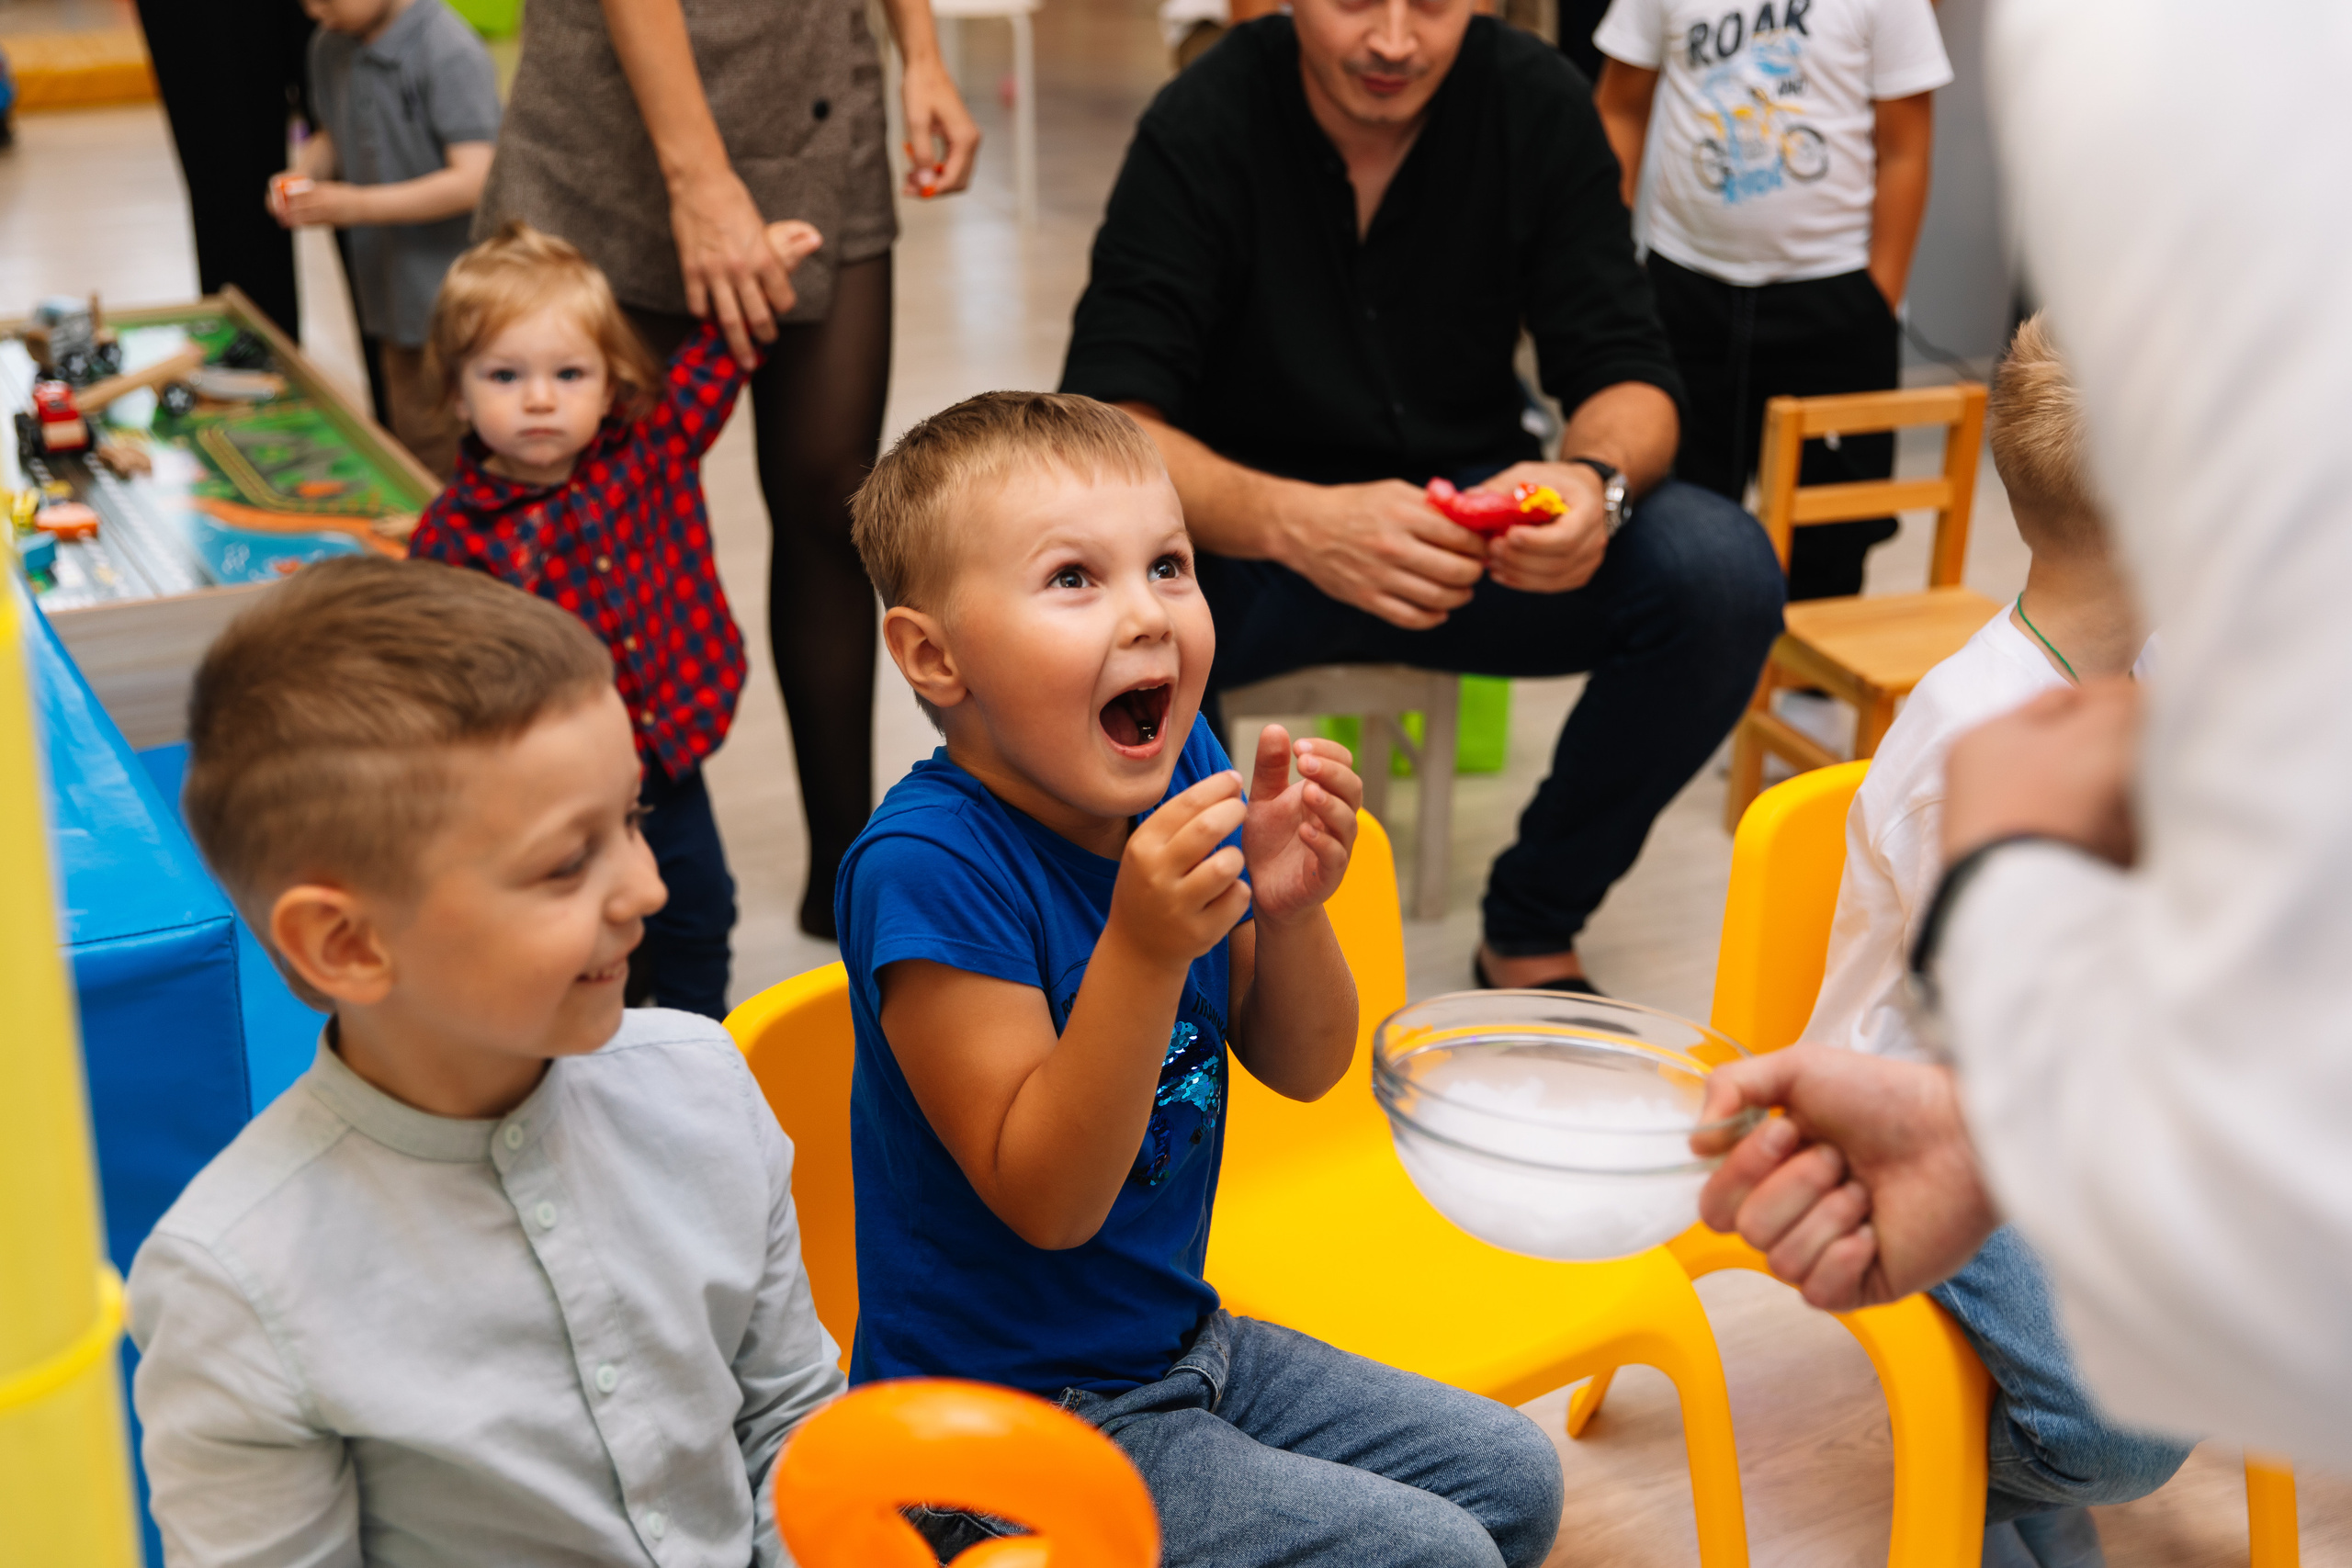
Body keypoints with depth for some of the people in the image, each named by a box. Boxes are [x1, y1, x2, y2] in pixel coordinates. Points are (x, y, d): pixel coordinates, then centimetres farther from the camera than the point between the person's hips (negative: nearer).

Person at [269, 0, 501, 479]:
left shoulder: (450, 53, -18)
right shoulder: (330, 48, 7)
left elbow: (474, 180, -25)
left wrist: (357, 205, -25)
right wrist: (299, 175, 0)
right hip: (395, 296, 8)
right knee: (416, 448, 16)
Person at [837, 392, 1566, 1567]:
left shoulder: (1183, 777, -5)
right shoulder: (925, 864, -26)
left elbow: (1300, 1069, 3)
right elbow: (1047, 1199, -26)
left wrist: (1290, 906, -18)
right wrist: (1145, 948, -38)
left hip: (1181, 1340, 8)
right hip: (1006, 1426, -7)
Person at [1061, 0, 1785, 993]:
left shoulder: (1538, 104, -7)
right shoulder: (1205, 124, -16)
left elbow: (1626, 376, -7)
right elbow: (1105, 425, -24)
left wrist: (1597, 478, -33)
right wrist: (1297, 523, -44)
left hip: (1471, 528, 3)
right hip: (1250, 531, -3)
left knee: (1726, 575, -23)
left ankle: (1530, 930, -1)